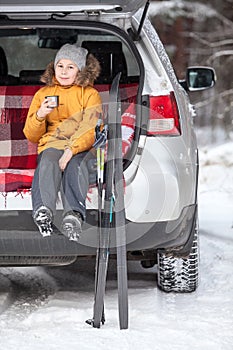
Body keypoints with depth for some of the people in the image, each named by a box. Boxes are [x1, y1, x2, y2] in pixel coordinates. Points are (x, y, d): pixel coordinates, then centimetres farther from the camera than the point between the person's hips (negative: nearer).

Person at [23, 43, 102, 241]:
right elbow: (31, 136, 18)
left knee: (73, 165, -38)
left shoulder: (90, 94, 15)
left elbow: (92, 131, -1)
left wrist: (72, 149, -22)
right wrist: (40, 115, -5)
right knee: (49, 161, -37)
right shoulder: (43, 94, 22)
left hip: (81, 148, -1)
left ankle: (74, 214, -62)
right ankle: (43, 211, -62)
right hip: (50, 145, 1)